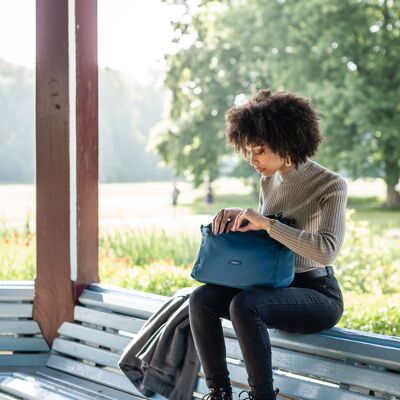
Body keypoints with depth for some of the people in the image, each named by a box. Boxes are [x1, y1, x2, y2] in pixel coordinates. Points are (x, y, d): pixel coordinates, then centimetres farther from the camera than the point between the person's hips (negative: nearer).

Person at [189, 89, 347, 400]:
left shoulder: (331, 185, -13)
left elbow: (327, 251, -28)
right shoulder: (269, 181, 8)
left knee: (244, 305, -34)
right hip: (273, 286, 7)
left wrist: (266, 223, -27)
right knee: (201, 298, -16)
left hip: (317, 293, -7)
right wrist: (237, 216, 0)